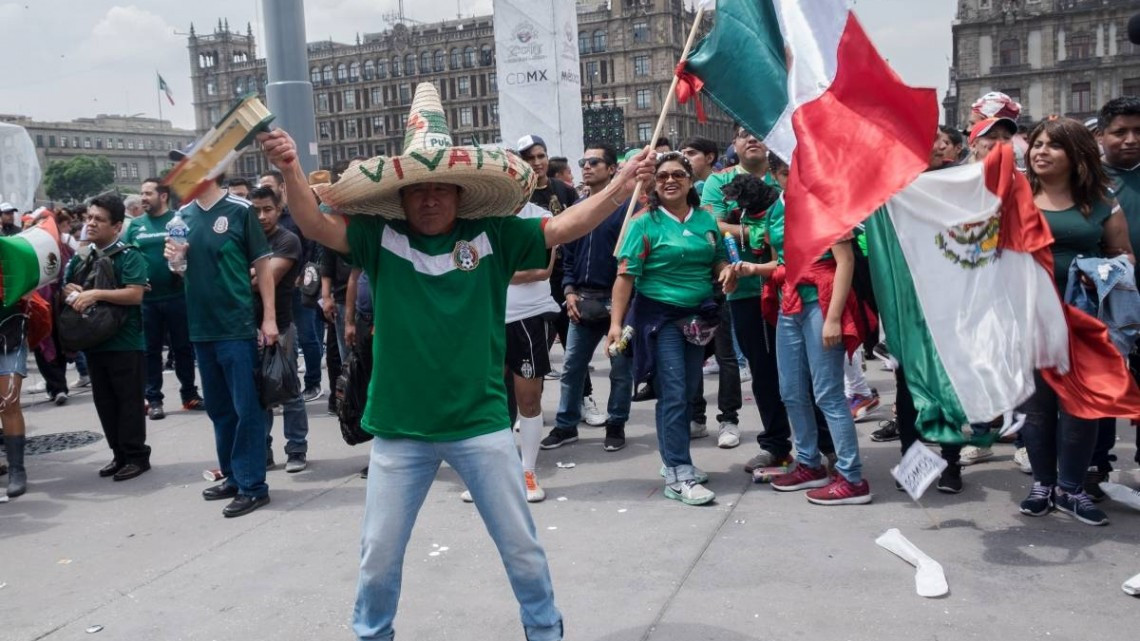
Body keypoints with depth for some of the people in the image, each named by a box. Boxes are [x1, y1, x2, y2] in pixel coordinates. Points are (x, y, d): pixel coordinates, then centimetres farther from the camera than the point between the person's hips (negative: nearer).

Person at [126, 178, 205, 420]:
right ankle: (153, 399, 16)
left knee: (183, 347, 7)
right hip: (145, 298, 3)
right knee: (150, 350, 8)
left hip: (177, 296, -2)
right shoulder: (135, 225, 8)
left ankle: (189, 394, 18)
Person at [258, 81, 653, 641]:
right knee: (378, 555, 15)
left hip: (481, 423, 0)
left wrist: (620, 187, -14)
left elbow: (562, 229, -4)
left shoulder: (491, 236, -2)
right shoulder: (381, 238, -2)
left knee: (522, 547, 13)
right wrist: (291, 171, -27)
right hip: (399, 428, 1)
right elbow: (318, 227, -10)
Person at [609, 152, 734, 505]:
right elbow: (626, 275, -12)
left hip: (699, 315, 5)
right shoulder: (645, 223, -7)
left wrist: (726, 270, -6)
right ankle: (678, 476, -5)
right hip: (660, 316, -5)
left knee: (687, 393, 11)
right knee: (673, 394, -9)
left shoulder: (706, 219, 7)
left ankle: (677, 460, 25)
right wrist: (616, 323, -18)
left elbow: (718, 260, 18)